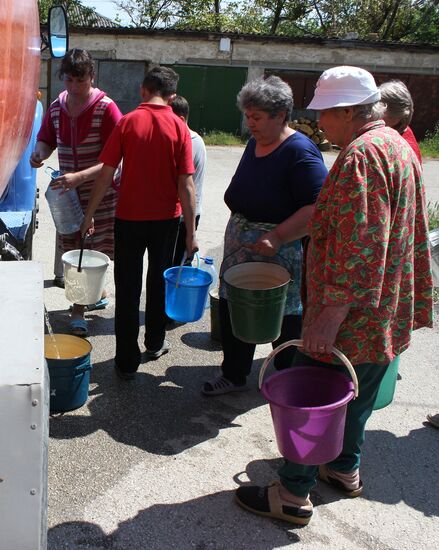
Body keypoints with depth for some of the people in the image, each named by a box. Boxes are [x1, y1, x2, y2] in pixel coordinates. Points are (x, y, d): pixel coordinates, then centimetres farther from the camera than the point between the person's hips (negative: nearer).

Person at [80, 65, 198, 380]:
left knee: (128, 289, 6)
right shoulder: (179, 128, -6)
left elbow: (107, 175, -8)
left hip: (129, 217, -1)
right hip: (166, 218, 1)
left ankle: (127, 361, 9)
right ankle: (155, 343, 36)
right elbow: (186, 185, -10)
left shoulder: (127, 123, -7)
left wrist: (90, 214, 2)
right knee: (159, 283, 19)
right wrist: (191, 232, -5)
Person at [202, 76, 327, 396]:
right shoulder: (254, 144, 8)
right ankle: (234, 375, 32)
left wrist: (277, 237, -28)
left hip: (281, 252, -8)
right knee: (232, 310, 14)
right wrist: (237, 230, 18)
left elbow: (319, 208, -25)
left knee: (284, 320, 8)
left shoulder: (300, 152, -18)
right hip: (240, 245, 8)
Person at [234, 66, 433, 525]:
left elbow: (357, 244, -29)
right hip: (389, 312, 10)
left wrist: (332, 312, -29)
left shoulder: (361, 155, -21)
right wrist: (418, 303, 26)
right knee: (357, 394, 23)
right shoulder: (399, 146, 12)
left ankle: (293, 494, 14)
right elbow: (414, 234, 19)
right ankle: (345, 469, 39)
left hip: (350, 316, -10)